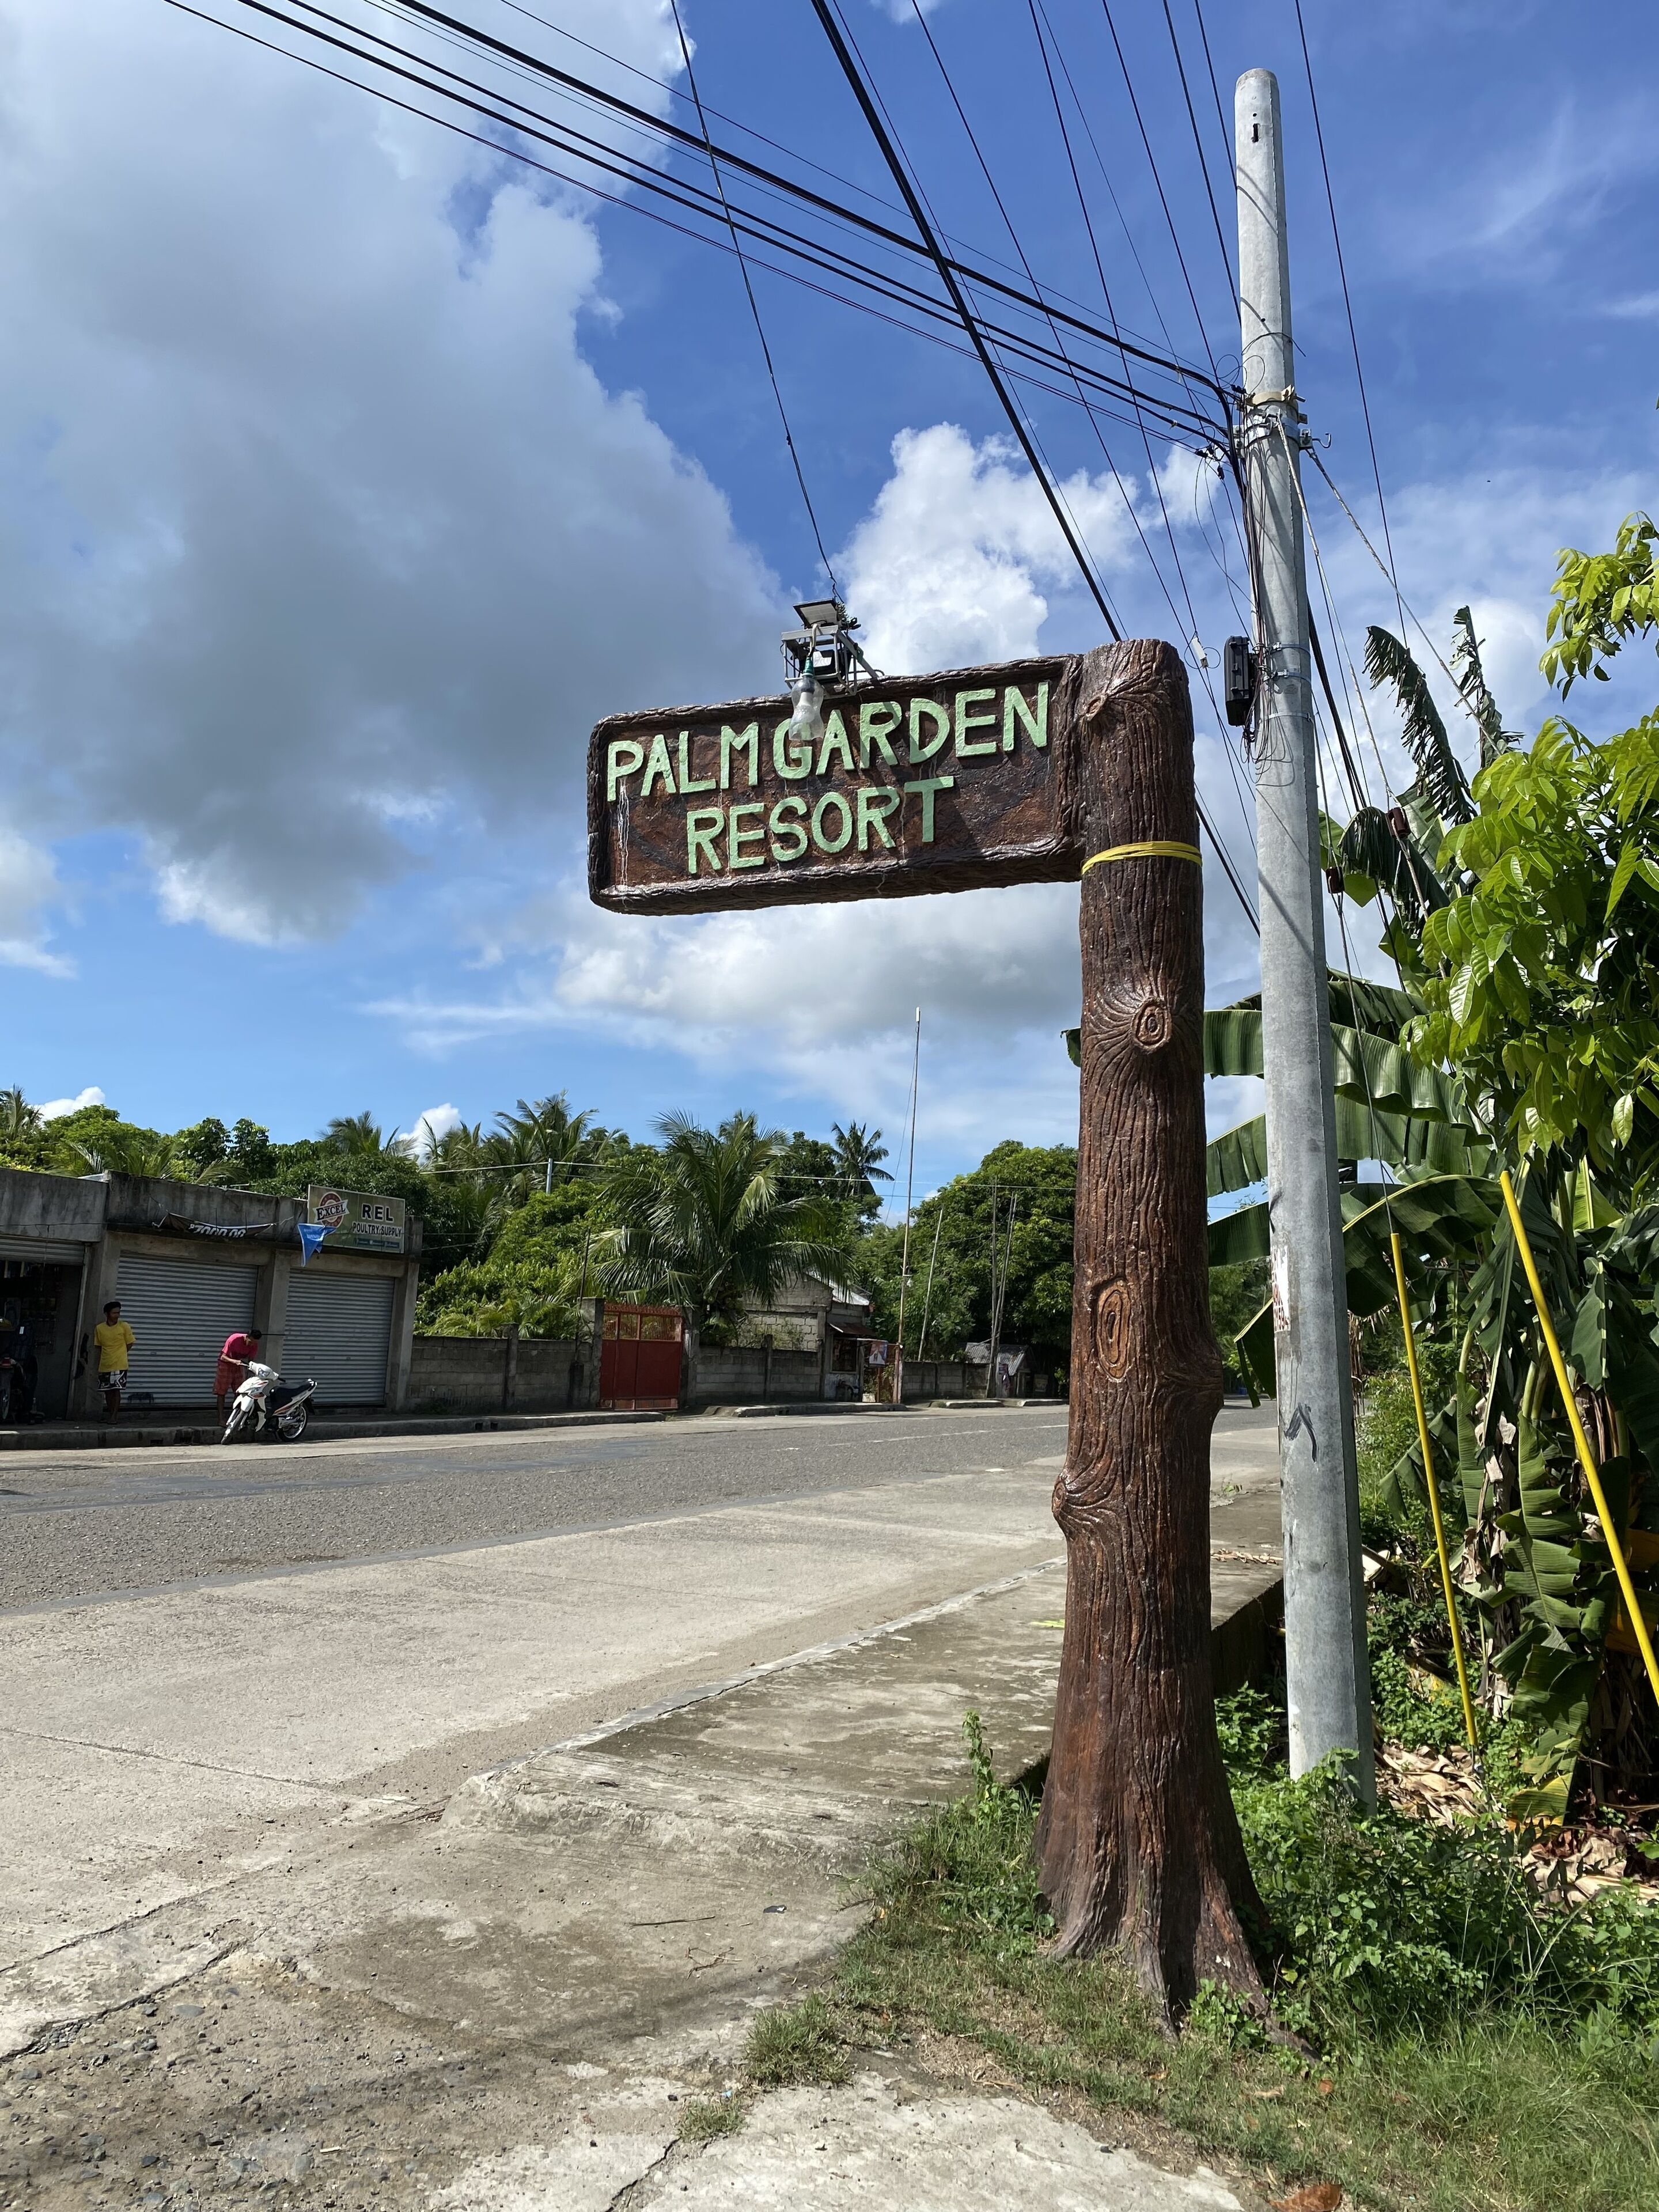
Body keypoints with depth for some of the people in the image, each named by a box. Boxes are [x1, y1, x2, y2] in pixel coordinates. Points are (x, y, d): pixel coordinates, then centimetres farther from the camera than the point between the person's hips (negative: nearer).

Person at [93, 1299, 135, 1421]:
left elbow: (129, 1344, 5)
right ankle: (109, 1414, 21)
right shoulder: (99, 1328, 3)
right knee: (107, 1391, 10)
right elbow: (99, 1347, 11)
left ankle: (114, 1417, -6)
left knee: (116, 1390, -7)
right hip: (104, 1366, 3)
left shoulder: (124, 1326, -3)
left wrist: (118, 1355, 4)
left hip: (119, 1365, -3)